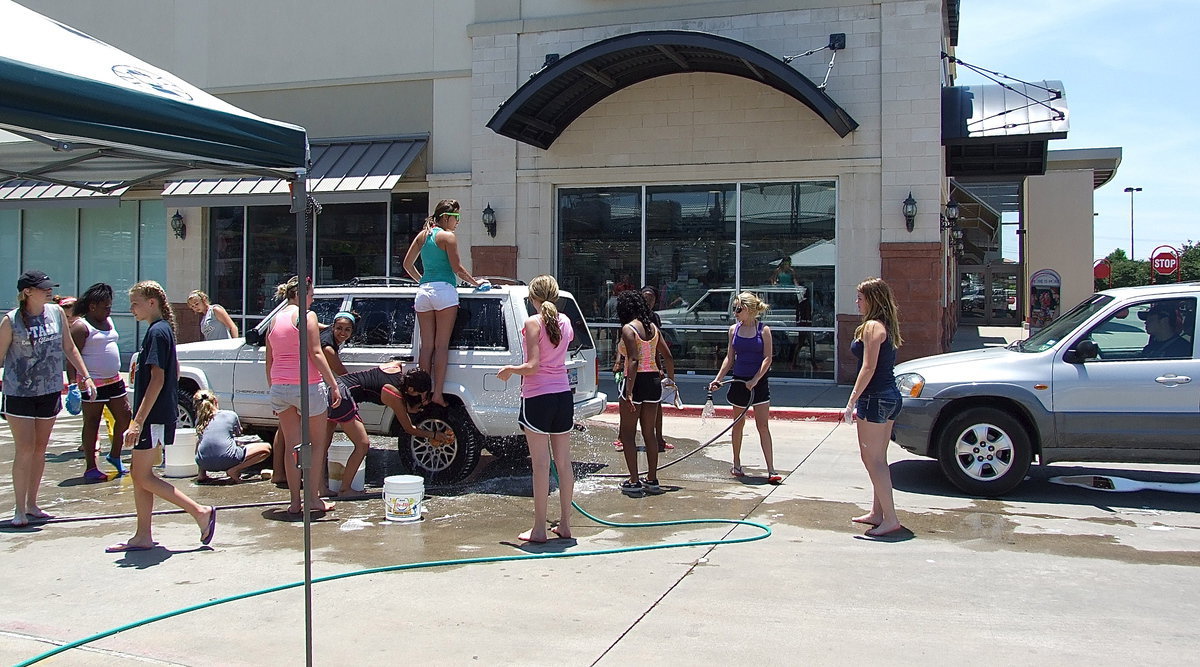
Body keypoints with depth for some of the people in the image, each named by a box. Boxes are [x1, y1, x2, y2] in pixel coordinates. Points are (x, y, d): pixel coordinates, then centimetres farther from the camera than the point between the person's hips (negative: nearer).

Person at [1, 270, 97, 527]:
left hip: (50, 391, 4)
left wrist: (86, 377, 11)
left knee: (40, 449, 10)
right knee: (25, 450, -6)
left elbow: (69, 348, 12)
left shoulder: (57, 313, 1)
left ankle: (32, 504, 21)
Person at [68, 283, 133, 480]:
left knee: (124, 416, 7)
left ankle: (114, 455, 24)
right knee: (92, 423, -1)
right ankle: (91, 468, 5)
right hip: (93, 383, -8)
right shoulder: (81, 326, -10)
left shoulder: (109, 321, 15)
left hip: (114, 380, 8)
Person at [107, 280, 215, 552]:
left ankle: (201, 512, -4)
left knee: (143, 477, -5)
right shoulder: (163, 329, 15)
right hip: (159, 415, 10)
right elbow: (175, 371, 23)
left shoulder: (157, 331, -15)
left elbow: (157, 379, -22)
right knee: (139, 473, 12)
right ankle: (143, 536, 16)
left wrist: (138, 421, -23)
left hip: (153, 417, -10)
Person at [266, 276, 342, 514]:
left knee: (291, 445, 11)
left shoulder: (275, 319, 13)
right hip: (307, 386, -6)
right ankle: (313, 499, 6)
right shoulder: (306, 316, -6)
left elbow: (269, 360, 15)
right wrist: (333, 384, -13)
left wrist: (272, 389, 22)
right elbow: (316, 354, -13)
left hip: (279, 387, 6)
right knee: (317, 444, 7)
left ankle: (295, 501, 12)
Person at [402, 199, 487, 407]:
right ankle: (438, 394, -8)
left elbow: (407, 264, 19)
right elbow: (457, 268, -6)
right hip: (444, 290, -6)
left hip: (424, 292, 6)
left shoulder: (422, 235, 15)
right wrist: (475, 282, 7)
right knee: (441, 345, -5)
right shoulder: (447, 236, -4)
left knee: (426, 346, 6)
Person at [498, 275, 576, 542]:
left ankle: (539, 529, 4)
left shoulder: (533, 323, -11)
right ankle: (565, 525, 18)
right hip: (563, 395, 6)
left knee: (541, 465, -2)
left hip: (537, 397, -6)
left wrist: (510, 370, 0)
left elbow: (532, 366, -16)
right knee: (563, 463, 10)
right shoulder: (564, 321, 8)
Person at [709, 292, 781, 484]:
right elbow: (730, 358, 9)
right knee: (738, 424, 12)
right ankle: (736, 465, 26)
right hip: (739, 381, 3)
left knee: (763, 426, -5)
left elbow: (768, 358, -9)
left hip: (759, 382, -3)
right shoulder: (734, 329, 5)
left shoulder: (763, 330, -5)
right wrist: (718, 379, 2)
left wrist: (755, 380, -17)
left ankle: (771, 470, -5)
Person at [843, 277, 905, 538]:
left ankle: (890, 519, -5)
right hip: (890, 397, 10)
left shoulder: (872, 326, -14)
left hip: (875, 398, -10)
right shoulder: (886, 326, 15)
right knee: (878, 459, 16)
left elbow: (868, 368, -20)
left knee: (873, 459, -5)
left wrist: (852, 402, -18)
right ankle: (877, 513, 25)